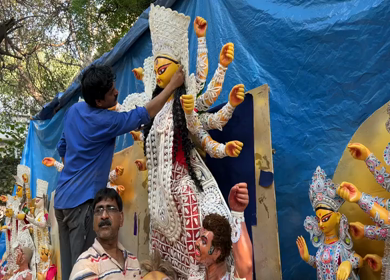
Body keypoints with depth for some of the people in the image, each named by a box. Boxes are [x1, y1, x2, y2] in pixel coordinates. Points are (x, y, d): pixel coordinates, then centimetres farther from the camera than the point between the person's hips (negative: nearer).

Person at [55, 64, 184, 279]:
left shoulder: (74, 110, 6)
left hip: (62, 197, 8)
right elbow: (146, 114, -13)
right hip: (80, 201, -8)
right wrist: (173, 85, -7)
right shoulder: (104, 121, -17)